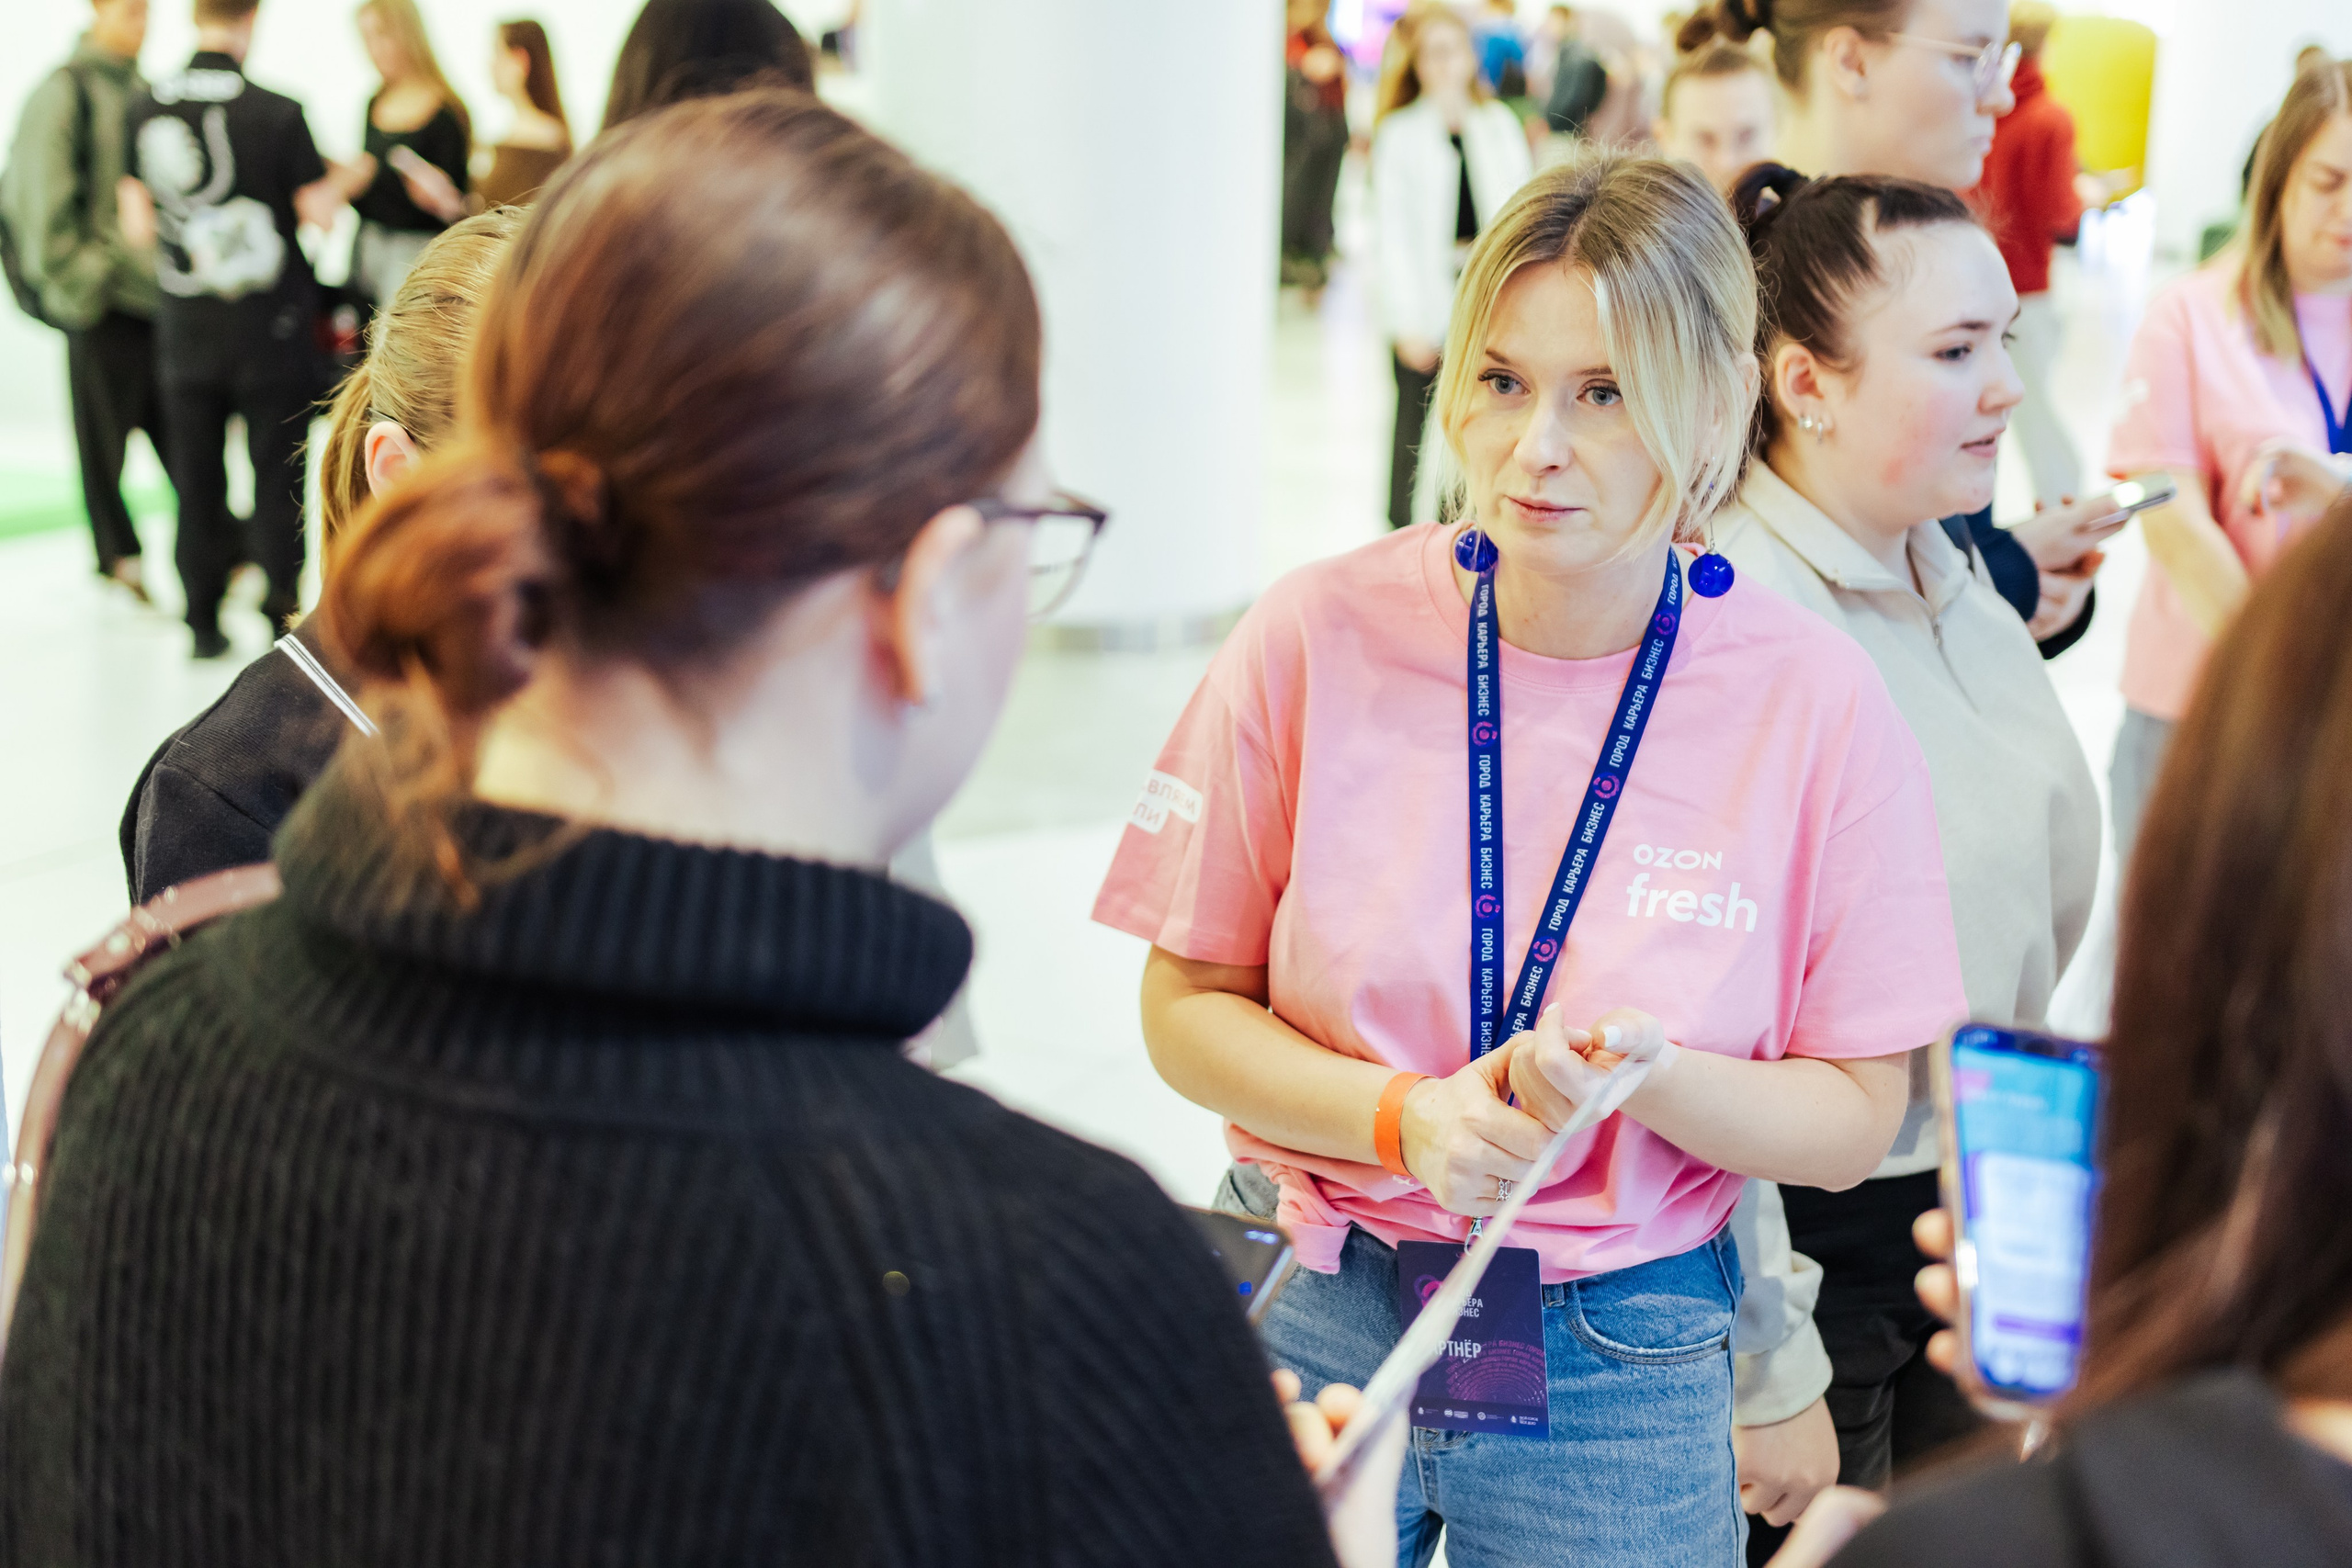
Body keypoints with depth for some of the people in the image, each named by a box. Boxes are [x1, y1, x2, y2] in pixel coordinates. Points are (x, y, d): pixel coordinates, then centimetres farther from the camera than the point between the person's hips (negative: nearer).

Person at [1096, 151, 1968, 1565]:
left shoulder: (1814, 702, -10)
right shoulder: (1317, 638, -9)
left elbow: (1858, 1120, -4)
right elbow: (1187, 1009, -2)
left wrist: (1655, 1081, -23)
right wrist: (1406, 1116, -18)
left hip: (1625, 1370, 0)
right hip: (1317, 1321, 1)